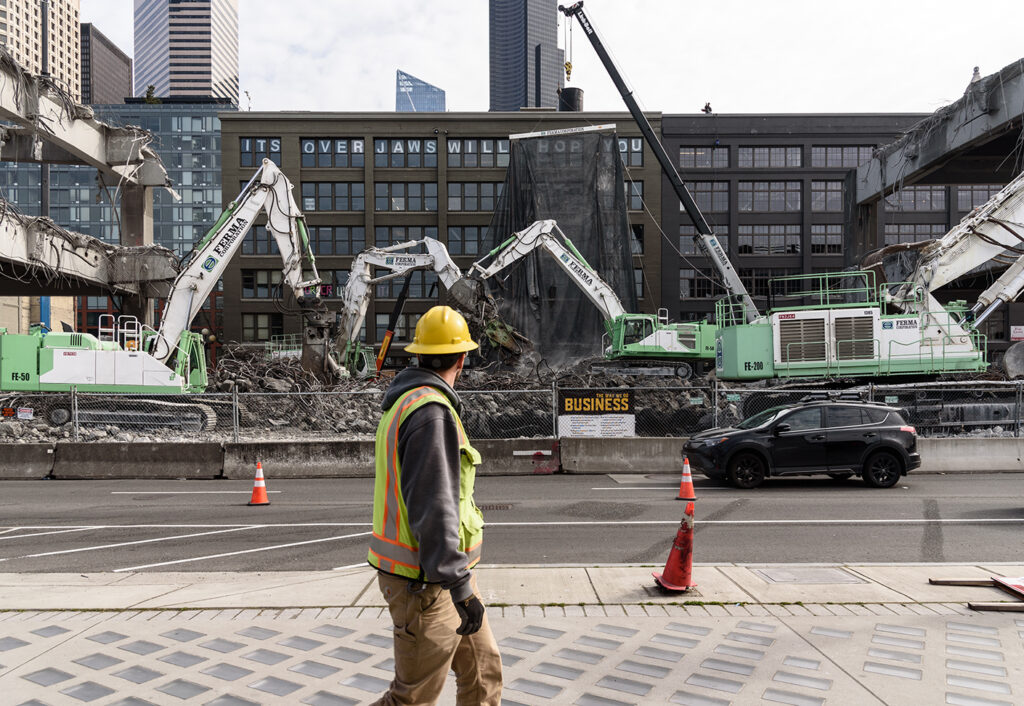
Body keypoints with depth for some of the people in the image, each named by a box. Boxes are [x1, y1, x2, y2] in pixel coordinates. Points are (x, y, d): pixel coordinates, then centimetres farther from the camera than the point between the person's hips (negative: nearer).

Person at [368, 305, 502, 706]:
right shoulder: (432, 413, -22)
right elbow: (432, 507, -27)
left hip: (442, 572, 10)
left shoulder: (405, 403, 11)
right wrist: (460, 586, -25)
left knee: (483, 670, 15)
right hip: (426, 583, -10)